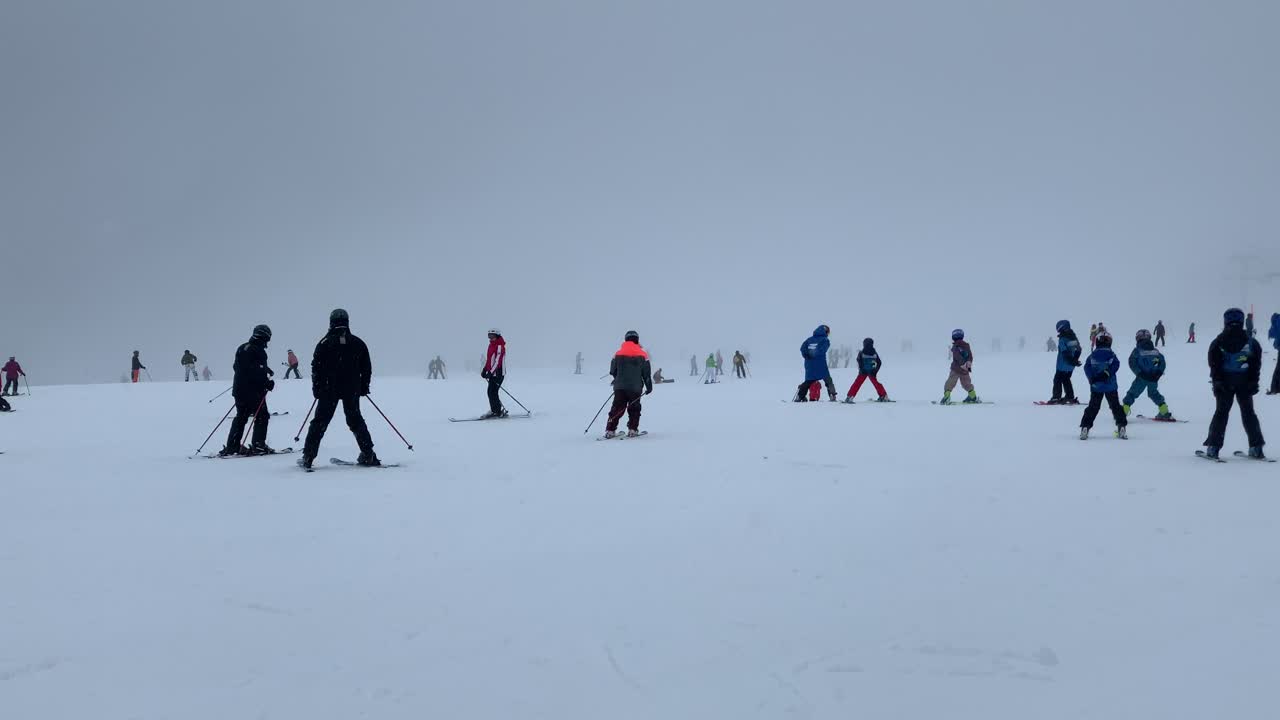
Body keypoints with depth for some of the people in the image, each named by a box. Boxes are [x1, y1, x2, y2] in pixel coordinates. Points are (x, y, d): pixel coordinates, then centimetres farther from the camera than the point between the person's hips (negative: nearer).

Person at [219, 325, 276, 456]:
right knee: (262, 416, 3)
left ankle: (232, 446, 13)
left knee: (241, 417, 15)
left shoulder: (242, 348, 12)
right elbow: (258, 373, -22)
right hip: (254, 391, -8)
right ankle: (258, 445, 0)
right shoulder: (258, 351, -15)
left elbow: (236, 367, 20)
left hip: (239, 389, 8)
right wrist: (267, 383, -13)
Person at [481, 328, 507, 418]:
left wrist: (490, 372, -24)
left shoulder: (500, 346, -14)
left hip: (498, 373, -9)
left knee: (492, 392, -12)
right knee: (491, 392, 11)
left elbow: (497, 361, -20)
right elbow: (488, 359, 21)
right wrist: (485, 370, 12)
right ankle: (494, 410, 19)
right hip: (492, 373, 9)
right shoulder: (491, 345, 15)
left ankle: (498, 412, -7)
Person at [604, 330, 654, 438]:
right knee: (634, 409, 12)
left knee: (617, 408, 6)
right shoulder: (642, 354, -2)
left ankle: (610, 430, -1)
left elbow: (613, 371, 10)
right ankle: (632, 429, 4)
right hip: (635, 388, -1)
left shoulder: (618, 353, 3)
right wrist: (649, 386, 10)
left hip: (619, 386, 2)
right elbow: (646, 373, 0)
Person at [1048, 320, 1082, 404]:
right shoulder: (1074, 337, 5)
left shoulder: (1062, 339, -19)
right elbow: (1079, 350, 12)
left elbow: (1065, 353, -25)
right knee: (1066, 380, 20)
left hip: (1063, 365, -7)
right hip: (1071, 366, 7)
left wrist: (1073, 361, -17)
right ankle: (1070, 397, 20)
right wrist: (1075, 360, 17)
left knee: (1057, 380, 3)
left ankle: (1056, 398, 0)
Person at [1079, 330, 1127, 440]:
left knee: (1093, 407, 6)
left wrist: (1092, 378, -12)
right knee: (1115, 406, 9)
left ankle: (1085, 428, -2)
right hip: (1111, 386, -1)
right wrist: (1107, 373, -20)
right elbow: (1115, 364, -18)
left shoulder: (1092, 355, 2)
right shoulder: (1111, 354, -3)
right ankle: (1122, 428, 7)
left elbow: (1087, 367, -7)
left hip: (1096, 386, 1)